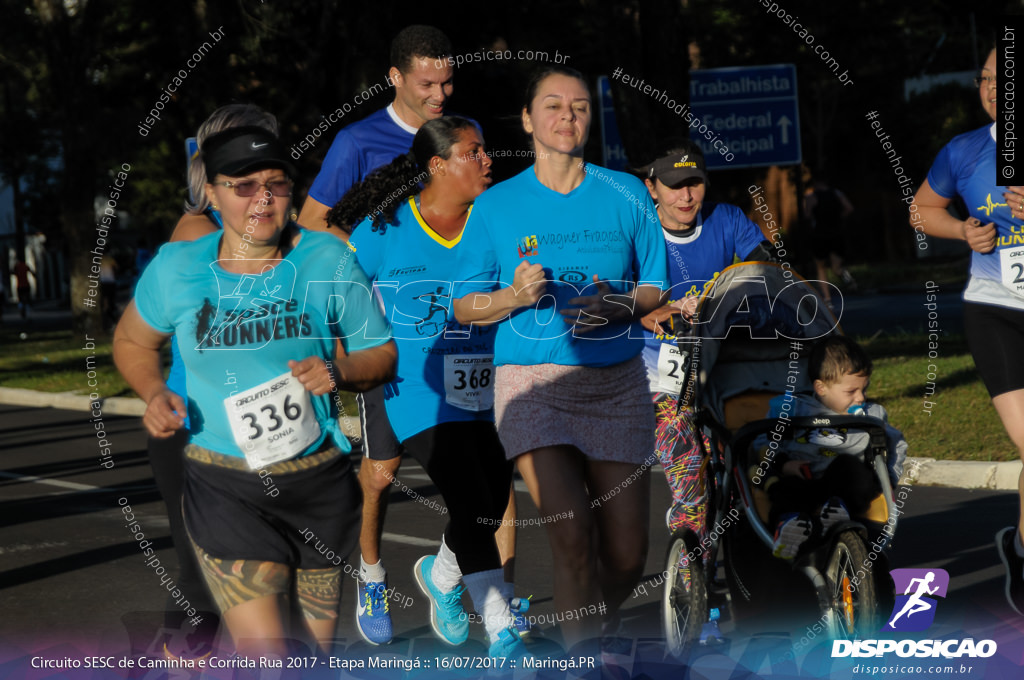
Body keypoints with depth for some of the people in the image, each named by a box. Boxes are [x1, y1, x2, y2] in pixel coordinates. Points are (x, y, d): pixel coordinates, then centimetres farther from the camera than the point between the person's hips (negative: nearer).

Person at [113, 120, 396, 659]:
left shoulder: (328, 261, -2)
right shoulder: (177, 270, -2)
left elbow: (381, 354, 5)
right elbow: (131, 342, 16)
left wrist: (338, 371, -16)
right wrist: (156, 394, -4)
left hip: (320, 480, 2)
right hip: (225, 487, -2)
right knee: (268, 661, -14)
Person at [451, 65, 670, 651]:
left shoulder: (626, 194, 8)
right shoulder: (496, 205, 5)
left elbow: (656, 289, 12)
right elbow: (466, 307, 8)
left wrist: (618, 306, -10)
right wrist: (515, 296, -13)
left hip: (616, 382, 2)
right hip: (532, 382, -2)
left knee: (627, 554, 2)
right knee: (572, 531, -23)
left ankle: (597, 631, 32)